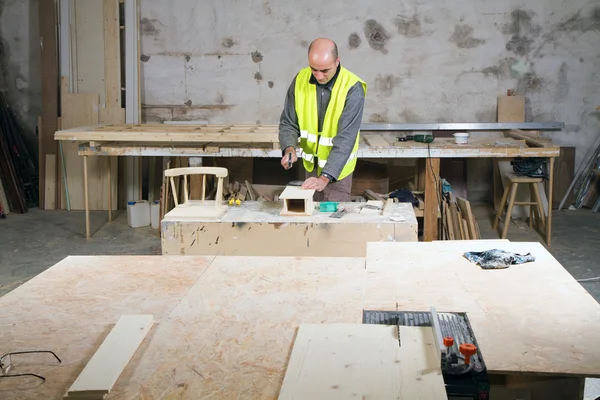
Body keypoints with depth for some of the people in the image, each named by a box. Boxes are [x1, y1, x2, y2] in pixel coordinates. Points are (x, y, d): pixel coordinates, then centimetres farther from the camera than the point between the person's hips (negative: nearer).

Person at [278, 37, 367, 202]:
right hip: (311, 163, 4)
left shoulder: (352, 88, -24)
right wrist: (289, 148, -23)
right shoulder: (300, 80, -11)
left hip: (337, 166, -4)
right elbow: (288, 122, -2)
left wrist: (325, 177, -36)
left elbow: (346, 138, -28)